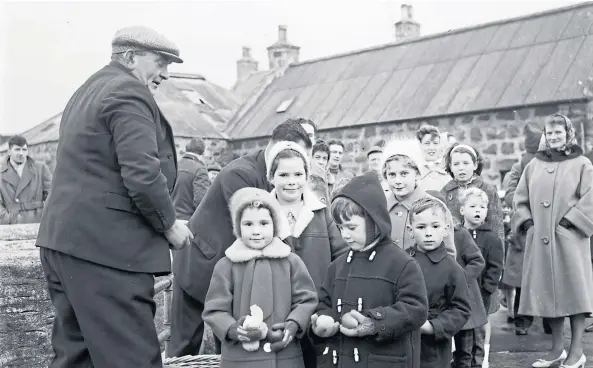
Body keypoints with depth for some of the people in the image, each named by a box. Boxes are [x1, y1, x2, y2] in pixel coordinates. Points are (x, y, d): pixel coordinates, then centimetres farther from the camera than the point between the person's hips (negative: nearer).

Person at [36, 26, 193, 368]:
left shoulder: (88, 90, 21)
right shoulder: (129, 93, -10)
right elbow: (142, 176, -21)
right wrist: (170, 224, -6)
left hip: (63, 240, 10)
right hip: (106, 247, -10)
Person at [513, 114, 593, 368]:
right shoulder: (534, 165, 12)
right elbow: (520, 199, 14)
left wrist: (568, 221, -13)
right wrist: (527, 222, 0)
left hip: (569, 239, -4)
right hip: (539, 240, 4)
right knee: (549, 292, 7)